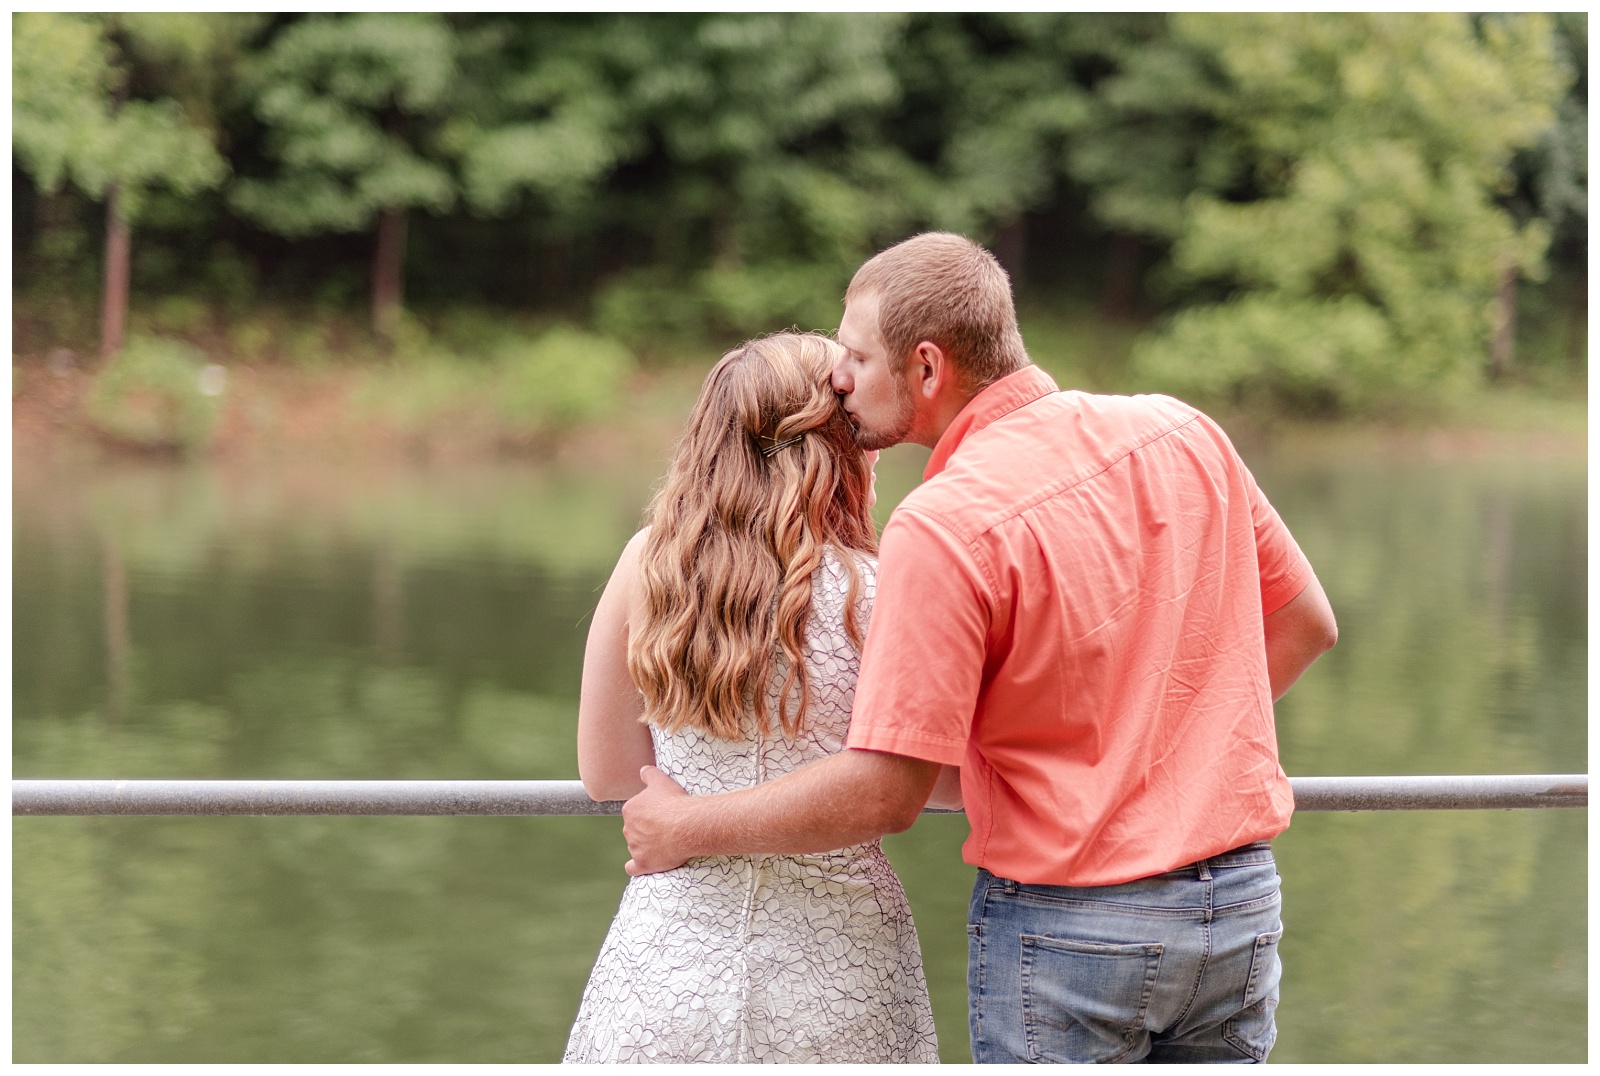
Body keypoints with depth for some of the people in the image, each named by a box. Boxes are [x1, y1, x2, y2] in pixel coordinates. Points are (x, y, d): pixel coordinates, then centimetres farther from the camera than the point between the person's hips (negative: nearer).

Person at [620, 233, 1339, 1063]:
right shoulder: (1183, 433, 1)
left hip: (1068, 925, -6)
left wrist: (688, 827, -7)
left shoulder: (944, 527, -20)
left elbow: (884, 792, -20)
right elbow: (1305, 622, 11)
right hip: (1243, 901, 6)